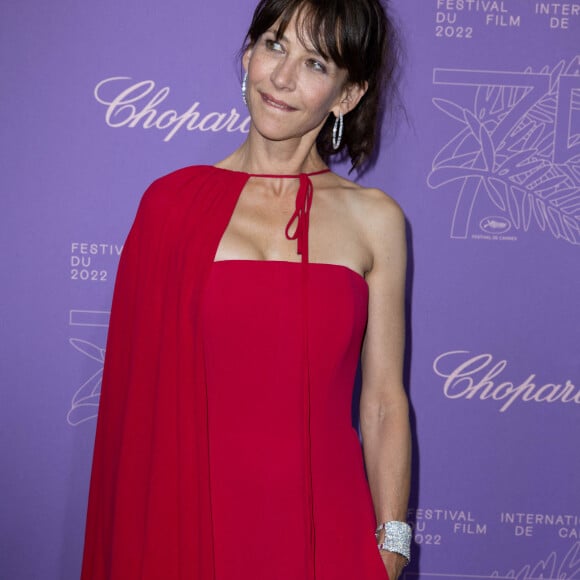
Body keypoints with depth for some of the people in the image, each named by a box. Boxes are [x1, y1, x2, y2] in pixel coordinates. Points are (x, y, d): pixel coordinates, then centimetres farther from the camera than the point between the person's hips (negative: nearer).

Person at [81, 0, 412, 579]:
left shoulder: (374, 220, -1)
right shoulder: (173, 202, -2)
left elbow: (384, 402, 1)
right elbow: (142, 393, 1)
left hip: (324, 528, 0)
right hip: (194, 518, 0)